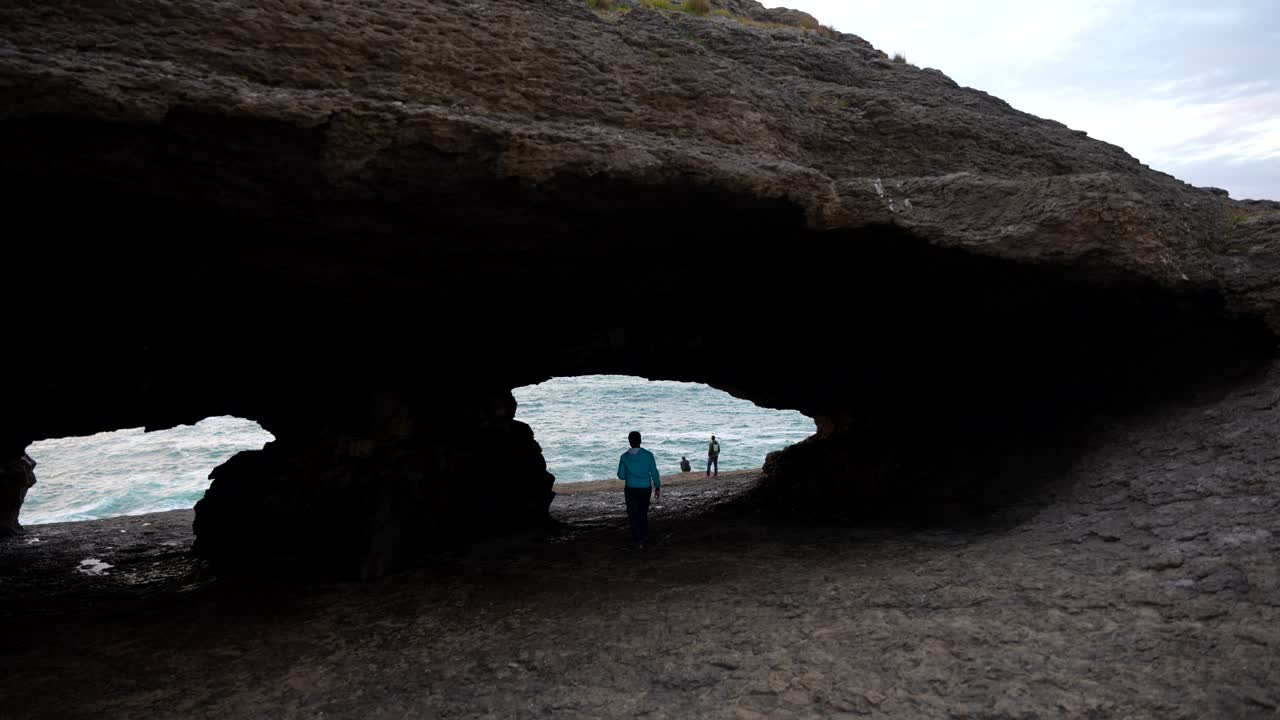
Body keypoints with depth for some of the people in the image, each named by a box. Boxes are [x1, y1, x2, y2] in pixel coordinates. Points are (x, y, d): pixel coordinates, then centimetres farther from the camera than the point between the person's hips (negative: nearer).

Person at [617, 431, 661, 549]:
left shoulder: (625, 456, -7)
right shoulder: (648, 455, -8)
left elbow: (621, 475, -2)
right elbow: (654, 473, -5)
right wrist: (657, 488, 5)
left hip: (631, 489, -1)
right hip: (645, 488, 1)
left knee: (633, 515, 6)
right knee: (643, 514, 18)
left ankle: (638, 542, 2)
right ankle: (642, 538, 26)